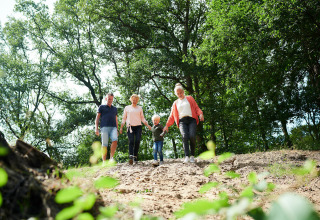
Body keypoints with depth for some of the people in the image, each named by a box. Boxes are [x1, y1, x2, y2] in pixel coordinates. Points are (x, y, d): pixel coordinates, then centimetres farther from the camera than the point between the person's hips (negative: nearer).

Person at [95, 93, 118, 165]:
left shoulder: (115, 109, 25)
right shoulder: (101, 107, 15)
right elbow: (97, 118, 8)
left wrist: (117, 130, 16)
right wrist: (96, 128, -3)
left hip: (113, 128, 2)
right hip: (104, 127, -2)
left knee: (115, 141, -23)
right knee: (104, 144, -7)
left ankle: (111, 157, -16)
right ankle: (104, 162, -4)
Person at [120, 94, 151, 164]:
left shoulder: (140, 108, 19)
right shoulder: (127, 108, 16)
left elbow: (142, 118, 19)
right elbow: (124, 118, 15)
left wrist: (147, 125, 6)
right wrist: (121, 127, 6)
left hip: (138, 127, 1)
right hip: (130, 127, -1)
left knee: (137, 141, -11)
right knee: (131, 141, -17)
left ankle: (135, 157, -3)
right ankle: (131, 156, -30)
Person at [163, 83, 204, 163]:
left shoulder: (189, 98, 20)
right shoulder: (175, 103, 25)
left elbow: (196, 108, 12)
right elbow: (172, 115, 27)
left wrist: (200, 114, -8)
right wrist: (167, 125, 20)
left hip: (191, 120, -1)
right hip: (182, 121, 1)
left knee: (192, 136, -22)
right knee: (185, 136, -23)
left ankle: (192, 155, -11)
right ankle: (186, 157, -32)